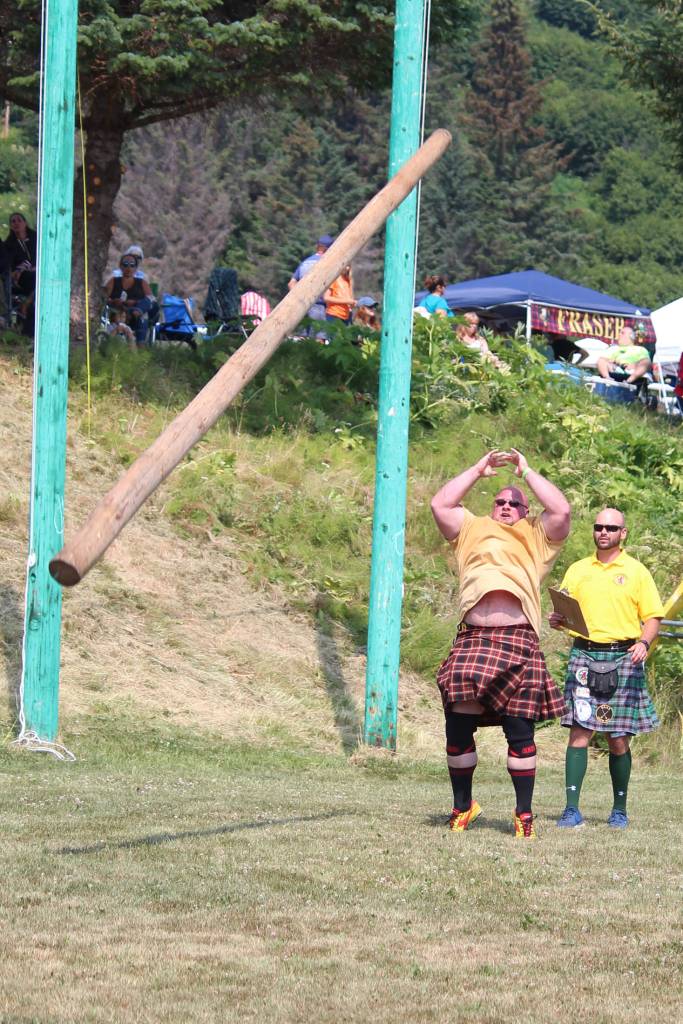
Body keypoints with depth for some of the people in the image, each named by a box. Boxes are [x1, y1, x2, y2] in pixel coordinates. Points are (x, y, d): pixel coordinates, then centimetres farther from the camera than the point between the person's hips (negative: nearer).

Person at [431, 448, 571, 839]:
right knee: (458, 726, 0)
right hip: (472, 640, 2)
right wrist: (479, 470, 15)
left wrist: (527, 471, 8)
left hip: (518, 642, -2)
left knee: (520, 731, -2)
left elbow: (562, 510, 1)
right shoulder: (473, 530, 24)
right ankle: (463, 806, 16)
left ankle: (525, 814, 5)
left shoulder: (537, 536, 18)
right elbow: (440, 505, 13)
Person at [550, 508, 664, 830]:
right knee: (579, 731, -9)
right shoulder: (577, 571, 14)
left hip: (623, 658, -1)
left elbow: (653, 617, 4)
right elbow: (564, 613, 15)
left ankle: (620, 810, 13)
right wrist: (556, 620, -8)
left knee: (618, 738, 0)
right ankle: (572, 809, -11)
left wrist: (644, 642, -15)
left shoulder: (636, 571, 7)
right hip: (584, 655, 1)